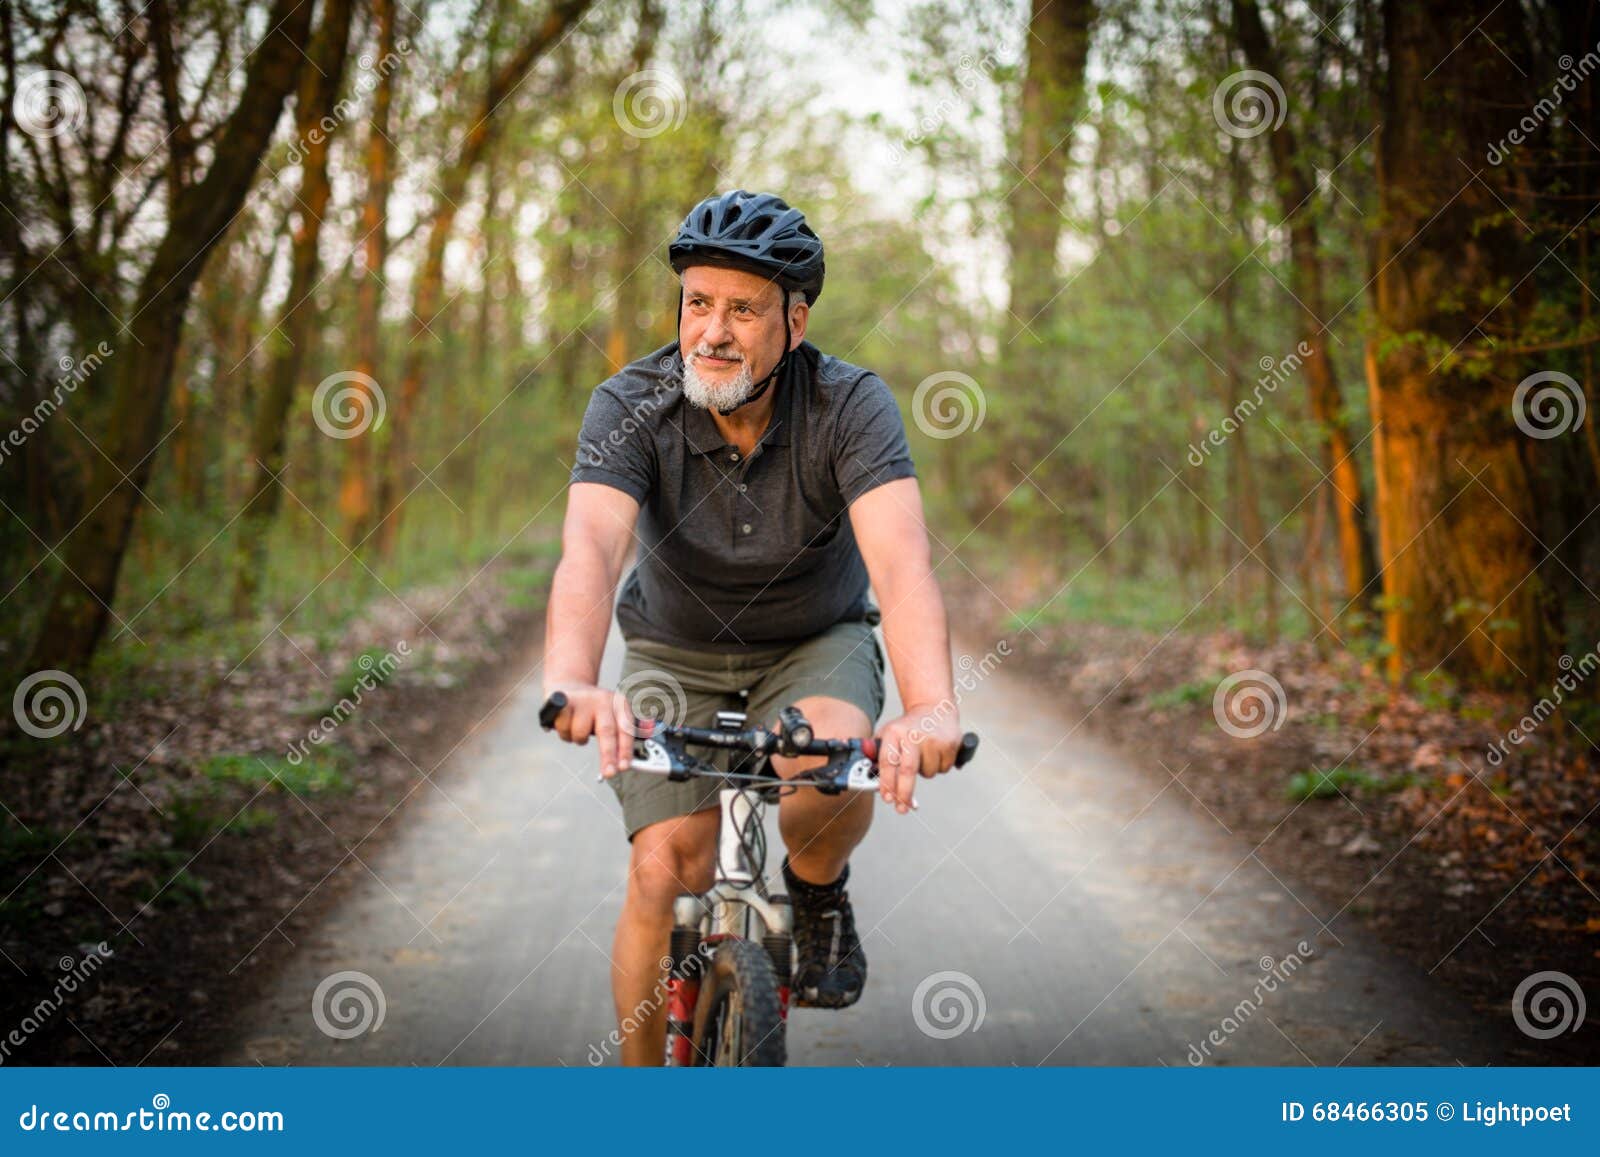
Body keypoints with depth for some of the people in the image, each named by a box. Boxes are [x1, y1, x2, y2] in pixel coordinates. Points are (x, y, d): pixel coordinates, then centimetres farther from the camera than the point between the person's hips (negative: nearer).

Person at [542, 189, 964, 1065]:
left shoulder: (850, 405, -24)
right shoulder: (630, 406, -22)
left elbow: (900, 559, -39)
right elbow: (590, 550, -39)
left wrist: (932, 708, -57)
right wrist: (570, 682, -60)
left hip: (815, 644, 0)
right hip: (675, 652, 1)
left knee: (833, 765, -32)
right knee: (668, 869, -14)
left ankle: (819, 892, 2)